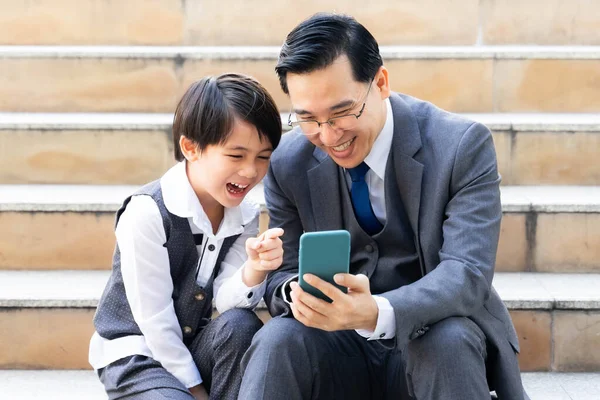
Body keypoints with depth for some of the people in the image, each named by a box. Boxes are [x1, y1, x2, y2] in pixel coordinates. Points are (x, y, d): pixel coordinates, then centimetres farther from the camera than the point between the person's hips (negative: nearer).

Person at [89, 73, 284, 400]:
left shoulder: (244, 214, -2)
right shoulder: (148, 213, -21)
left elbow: (226, 300, -11)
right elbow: (154, 318, -18)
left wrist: (254, 270, -32)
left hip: (192, 347, 6)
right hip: (135, 354, -5)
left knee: (240, 325, -24)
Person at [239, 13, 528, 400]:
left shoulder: (463, 145, -13)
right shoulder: (288, 163, -3)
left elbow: (468, 272, -22)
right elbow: (283, 272, 0)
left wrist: (378, 312, -42)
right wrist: (297, 290, -27)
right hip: (341, 348, 0)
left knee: (448, 341, -34)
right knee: (276, 340, -31)